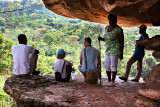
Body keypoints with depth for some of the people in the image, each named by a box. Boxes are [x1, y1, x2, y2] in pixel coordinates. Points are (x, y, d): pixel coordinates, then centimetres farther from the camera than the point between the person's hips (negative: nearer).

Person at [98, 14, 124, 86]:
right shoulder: (107, 28, 11)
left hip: (115, 50, -8)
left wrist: (121, 53, -14)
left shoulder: (118, 29, -10)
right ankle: (109, 80, 20)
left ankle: (113, 82, 5)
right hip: (108, 50, 8)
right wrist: (101, 39, 1)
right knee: (106, 65, 9)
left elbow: (122, 42, -11)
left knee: (113, 66, -4)